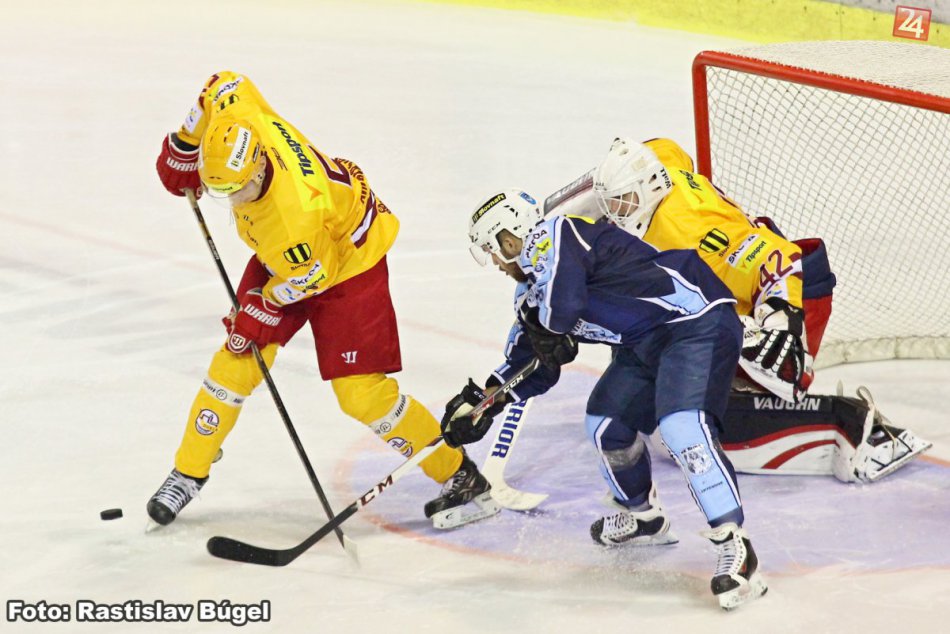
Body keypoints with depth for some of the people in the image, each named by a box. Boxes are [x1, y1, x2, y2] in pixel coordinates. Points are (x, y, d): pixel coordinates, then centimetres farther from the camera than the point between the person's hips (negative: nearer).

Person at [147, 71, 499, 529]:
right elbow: (224, 85, -3)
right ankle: (188, 472, 18)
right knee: (235, 365, 2)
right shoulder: (232, 125, -26)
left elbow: (310, 277, -24)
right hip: (280, 256, 7)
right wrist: (182, 150, 5)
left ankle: (461, 479, 3)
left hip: (347, 259, -7)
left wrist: (264, 308, -11)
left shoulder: (294, 212, -43)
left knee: (361, 393, -10)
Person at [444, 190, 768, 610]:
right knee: (606, 421, 14)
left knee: (681, 426, -26)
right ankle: (643, 517, 36)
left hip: (698, 322, -11)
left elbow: (562, 305, -28)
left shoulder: (552, 236, -12)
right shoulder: (535, 288, 18)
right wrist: (481, 400, 16)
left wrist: (545, 325, -6)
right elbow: (532, 362, 25)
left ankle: (735, 548, -29)